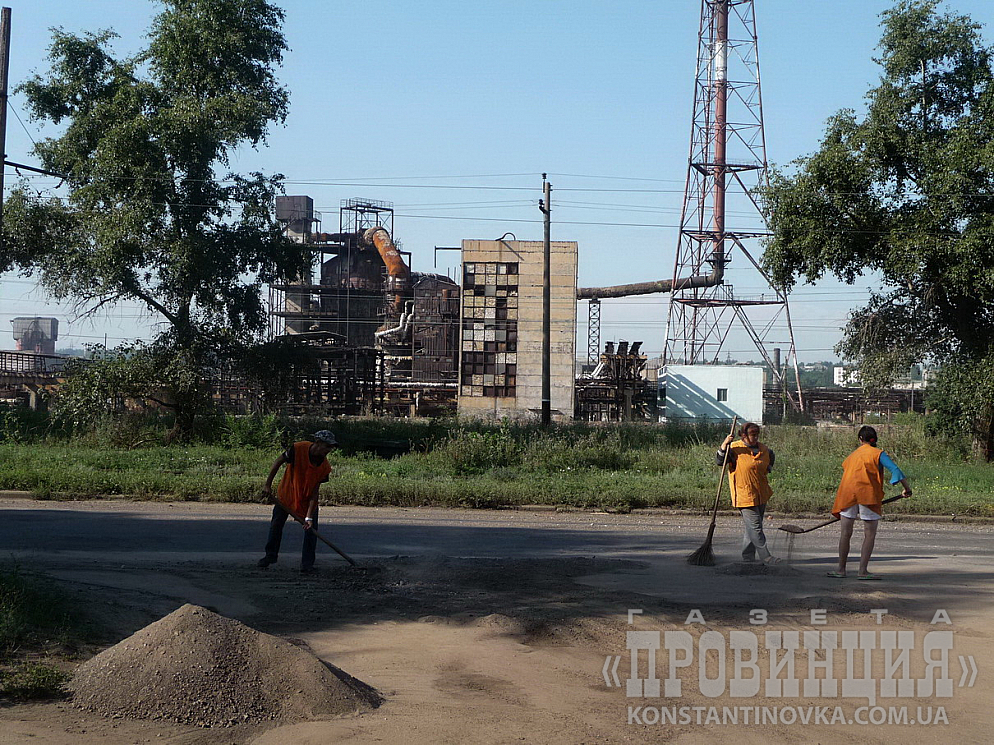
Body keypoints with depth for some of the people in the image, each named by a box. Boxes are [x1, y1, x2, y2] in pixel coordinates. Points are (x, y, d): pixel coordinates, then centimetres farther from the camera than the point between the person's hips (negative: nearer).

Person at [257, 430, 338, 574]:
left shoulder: (325, 467, -24)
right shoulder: (298, 449, -30)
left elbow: (314, 492, -22)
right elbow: (278, 462, -17)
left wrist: (309, 517, -26)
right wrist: (268, 485, -15)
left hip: (308, 500, 1)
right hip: (286, 493, -1)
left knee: (311, 529, -8)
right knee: (276, 525, 11)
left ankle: (307, 564, 2)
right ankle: (271, 555, 33)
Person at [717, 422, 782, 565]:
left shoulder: (763, 449, 10)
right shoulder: (735, 448, -9)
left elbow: (771, 456, 32)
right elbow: (719, 461, -15)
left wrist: (768, 468, 18)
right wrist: (724, 445, -27)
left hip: (762, 494, 7)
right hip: (745, 495, -7)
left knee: (751, 527, 12)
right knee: (755, 527, -8)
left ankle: (748, 556, 19)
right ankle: (765, 556, -6)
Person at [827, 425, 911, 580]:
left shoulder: (852, 455, 22)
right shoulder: (878, 453, 7)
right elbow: (895, 470, -6)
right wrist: (907, 488, 1)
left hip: (846, 494, 4)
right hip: (867, 495, -4)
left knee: (845, 533, 9)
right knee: (870, 535, 2)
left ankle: (841, 569, 11)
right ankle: (863, 571, -4)